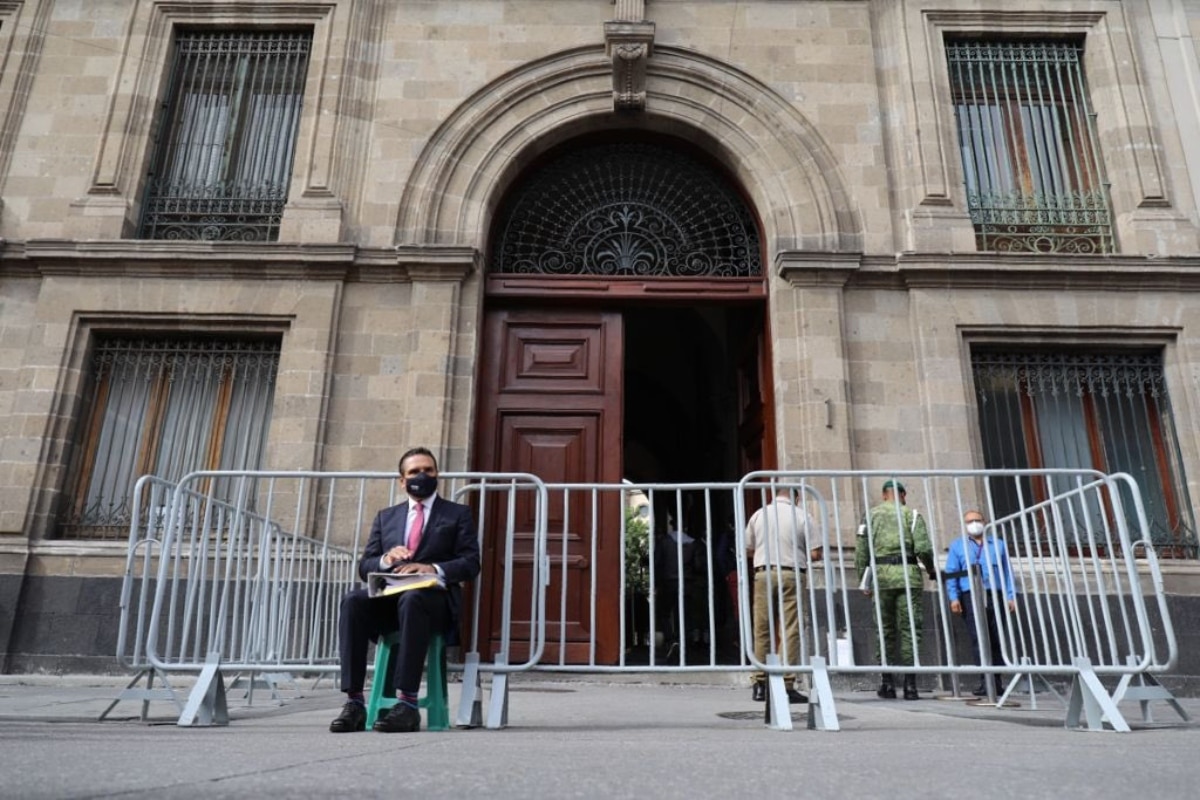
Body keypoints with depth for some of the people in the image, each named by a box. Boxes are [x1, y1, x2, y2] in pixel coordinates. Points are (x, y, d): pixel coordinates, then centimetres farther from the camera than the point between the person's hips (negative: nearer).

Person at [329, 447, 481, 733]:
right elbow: (365, 566, 16)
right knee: (353, 600, -29)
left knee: (411, 599, -38)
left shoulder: (458, 514, 15)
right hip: (388, 597, 3)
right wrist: (386, 559, -7)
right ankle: (354, 703, -30)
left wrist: (433, 568, -15)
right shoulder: (385, 517, 25)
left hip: (434, 598, -3)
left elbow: (470, 563, 3)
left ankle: (408, 704, -39)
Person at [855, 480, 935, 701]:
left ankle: (887, 682, 9)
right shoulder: (911, 514, 6)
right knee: (910, 629, 3)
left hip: (881, 575, 2)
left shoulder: (871, 515, 12)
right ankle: (910, 683, 1)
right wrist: (931, 570, 12)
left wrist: (864, 581, 13)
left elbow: (861, 551, 7)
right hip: (908, 575, -2)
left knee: (885, 630, 9)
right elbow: (923, 548, -5)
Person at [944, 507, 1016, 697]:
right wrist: (953, 598, -5)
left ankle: (997, 682, 12)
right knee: (979, 639, -10)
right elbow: (950, 574, 6)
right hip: (971, 597, -2)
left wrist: (1011, 596, 3)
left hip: (995, 596, 2)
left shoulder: (998, 544, 20)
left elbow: (1007, 572, 14)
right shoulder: (957, 546, 14)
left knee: (996, 640, 3)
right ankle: (986, 681, -12)